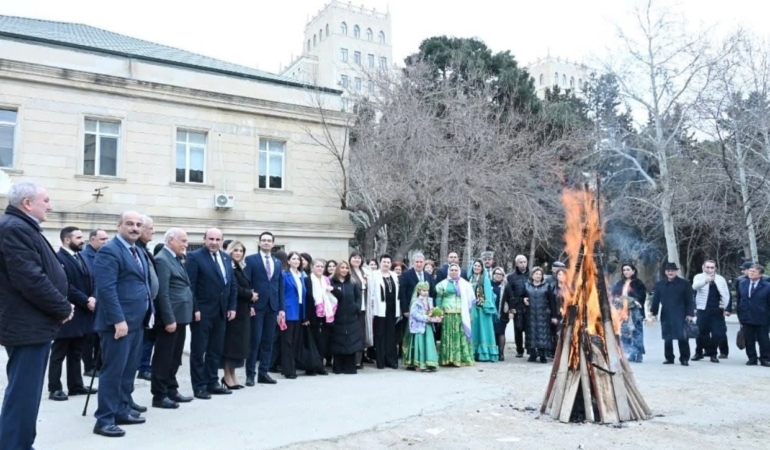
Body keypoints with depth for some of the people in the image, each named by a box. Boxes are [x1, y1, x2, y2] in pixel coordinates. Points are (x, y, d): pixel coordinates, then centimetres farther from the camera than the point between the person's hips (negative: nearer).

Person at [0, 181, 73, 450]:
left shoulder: (23, 227, 16)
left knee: (26, 394, 18)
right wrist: (64, 308, -13)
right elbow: (31, 279, -25)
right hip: (28, 326, -11)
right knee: (23, 395, -3)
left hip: (33, 324, 11)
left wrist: (61, 306, 7)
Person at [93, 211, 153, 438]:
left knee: (129, 369, 15)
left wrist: (149, 310, 12)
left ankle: (122, 410, 26)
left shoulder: (138, 251, 16)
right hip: (119, 322, -9)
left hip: (137, 321, 9)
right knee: (113, 371, -2)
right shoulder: (109, 251, -13)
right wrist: (118, 320, -24)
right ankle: (105, 419, 8)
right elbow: (106, 289, -21)